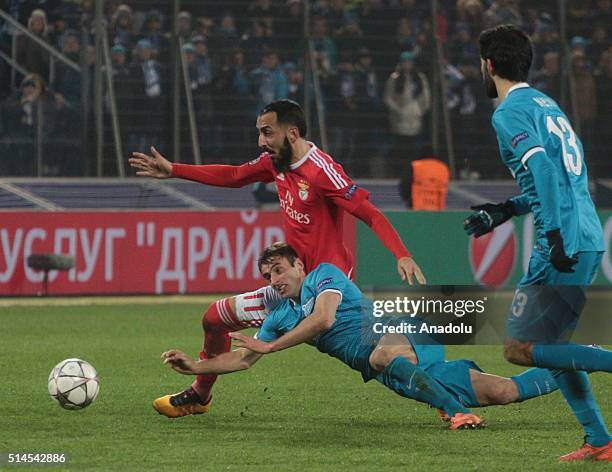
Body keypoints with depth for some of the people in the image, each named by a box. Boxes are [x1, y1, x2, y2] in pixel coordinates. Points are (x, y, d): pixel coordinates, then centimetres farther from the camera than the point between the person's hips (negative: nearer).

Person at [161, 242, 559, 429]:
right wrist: (194, 366, 3)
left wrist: (270, 346, -16)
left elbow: (323, 319, -19)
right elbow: (243, 359, 17)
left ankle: (458, 411, -43)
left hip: (404, 336, -6)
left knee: (381, 354, -43)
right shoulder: (281, 317, 18)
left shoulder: (325, 274, -2)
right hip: (399, 374, 6)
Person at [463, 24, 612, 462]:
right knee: (550, 344, 16)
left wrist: (554, 234, -26)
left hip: (565, 244, -9)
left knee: (520, 348, -7)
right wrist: (507, 210, 30)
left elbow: (542, 168, -21)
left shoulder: (511, 111, -7)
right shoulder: (547, 104, 22)